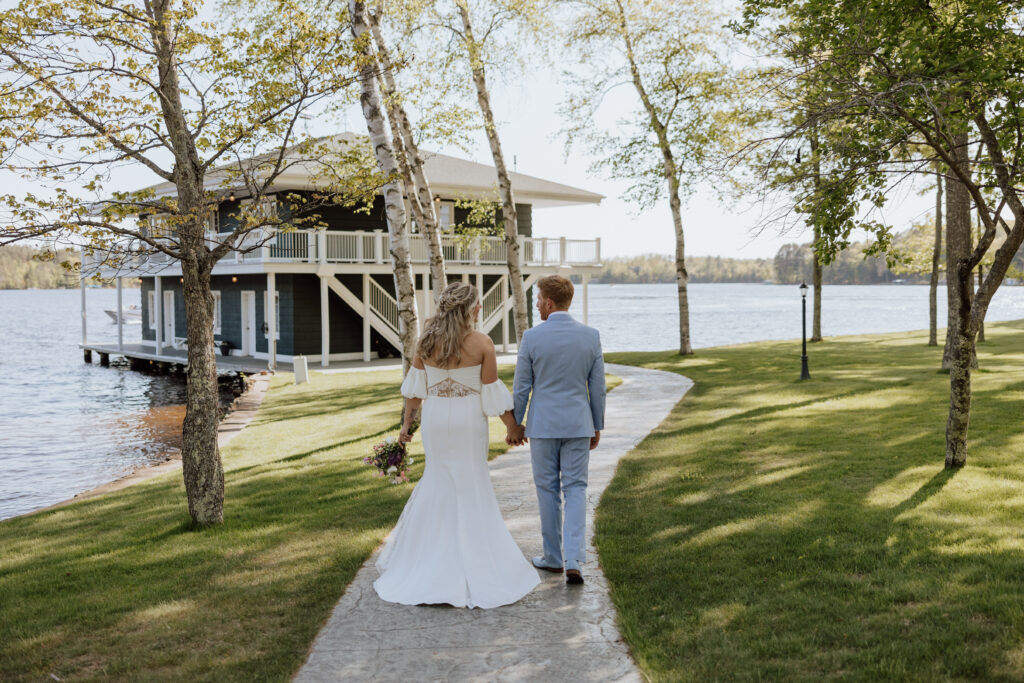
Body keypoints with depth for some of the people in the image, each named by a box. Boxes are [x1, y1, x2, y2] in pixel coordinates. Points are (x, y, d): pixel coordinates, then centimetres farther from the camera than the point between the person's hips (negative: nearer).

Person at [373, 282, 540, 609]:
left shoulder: (427, 340, -4)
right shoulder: (482, 343, -14)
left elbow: (415, 387, 2)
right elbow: (493, 394, -10)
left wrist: (406, 423, 11)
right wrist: (513, 428, 1)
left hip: (435, 419, 3)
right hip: (469, 421, -3)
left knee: (437, 480, 19)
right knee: (471, 486, 9)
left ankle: (424, 558, 23)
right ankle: (476, 565, 14)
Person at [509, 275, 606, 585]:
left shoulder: (532, 337, -10)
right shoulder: (591, 336, -2)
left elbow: (521, 387, -5)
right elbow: (597, 387, 2)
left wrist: (515, 424, 8)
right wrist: (597, 426, 12)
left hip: (543, 425, -2)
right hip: (578, 425, 2)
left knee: (547, 490, 11)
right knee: (575, 490, 6)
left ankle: (553, 557, 22)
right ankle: (573, 560, -6)